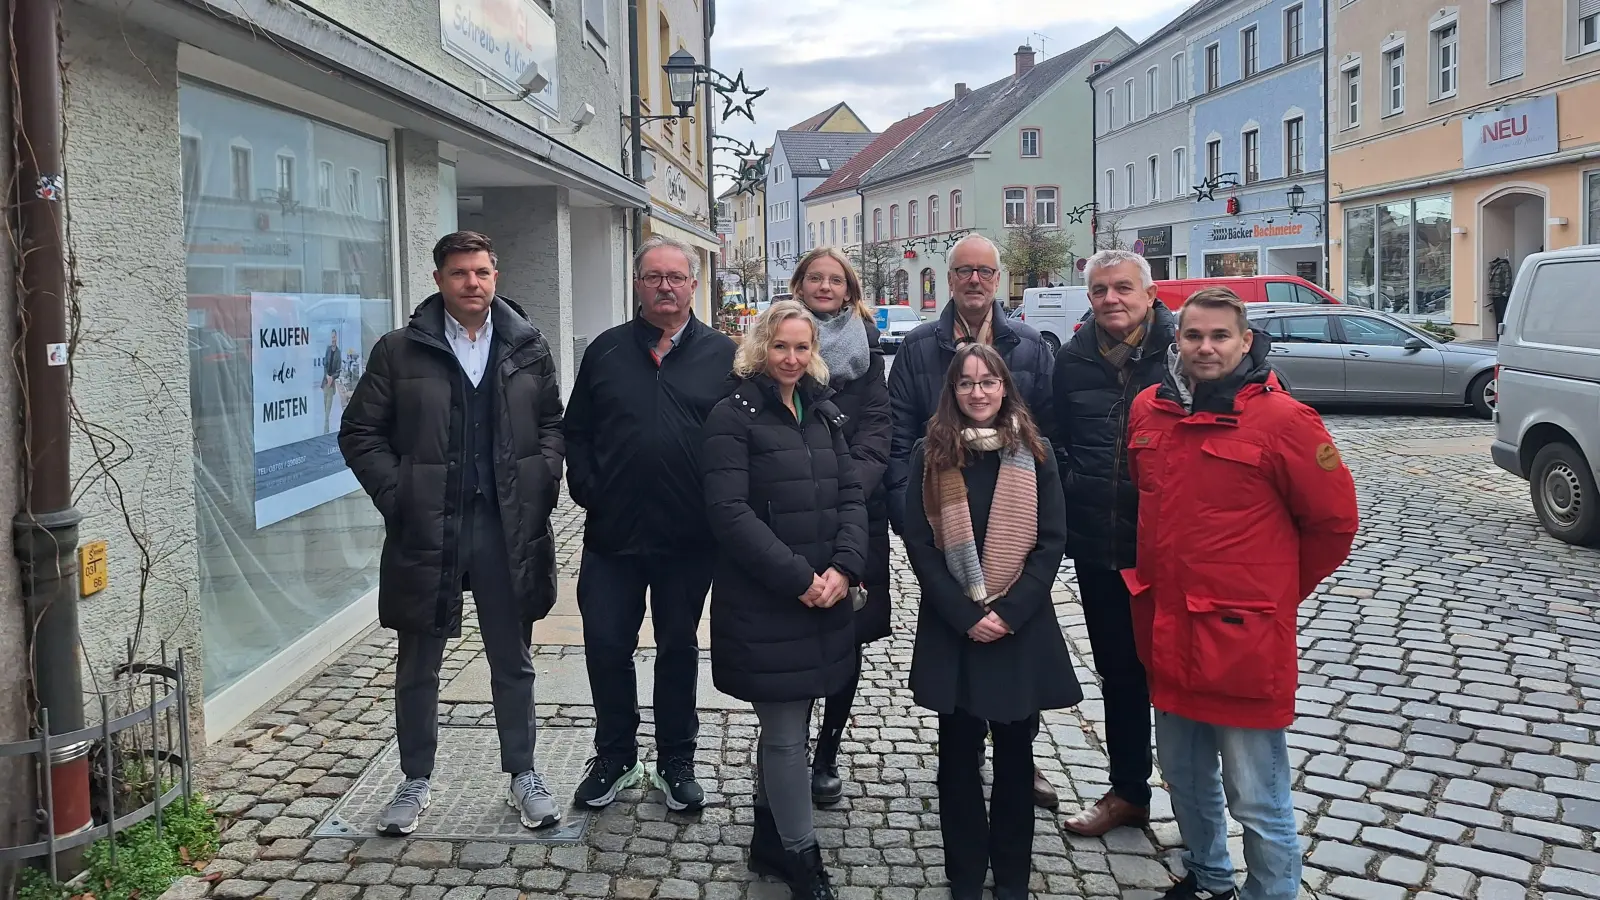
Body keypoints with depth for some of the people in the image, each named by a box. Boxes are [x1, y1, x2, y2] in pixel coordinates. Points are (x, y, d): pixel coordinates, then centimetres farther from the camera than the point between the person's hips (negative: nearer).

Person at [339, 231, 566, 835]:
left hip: (507, 527, 1)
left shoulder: (528, 348, 5)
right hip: (426, 529, -1)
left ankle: (522, 774, 27)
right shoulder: (400, 351, -1)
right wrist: (396, 496, -8)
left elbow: (552, 423, 11)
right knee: (418, 666, 11)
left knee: (512, 661, 12)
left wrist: (541, 485, -3)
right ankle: (416, 781, 28)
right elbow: (359, 432, 1)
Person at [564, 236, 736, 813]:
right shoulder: (606, 351, 6)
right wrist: (587, 491, -4)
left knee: (679, 647, 12)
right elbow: (576, 432, 8)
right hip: (612, 533, 1)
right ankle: (615, 757, 25)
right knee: (606, 646, 5)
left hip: (689, 537, -1)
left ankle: (676, 762, 28)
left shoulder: (722, 354, 1)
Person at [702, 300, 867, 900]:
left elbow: (851, 495, 8)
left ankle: (769, 841, 31)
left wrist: (844, 568, -8)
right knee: (786, 733, 0)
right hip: (763, 604, -6)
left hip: (825, 598, 6)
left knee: (785, 725, 15)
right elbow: (729, 511, -16)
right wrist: (797, 578, -18)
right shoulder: (734, 416, -8)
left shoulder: (823, 412, 12)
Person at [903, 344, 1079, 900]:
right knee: (959, 753, 8)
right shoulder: (930, 455, 0)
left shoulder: (1034, 455, 1)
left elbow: (1052, 540, -2)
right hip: (951, 628, 0)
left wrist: (1009, 611, -13)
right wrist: (964, 615, -12)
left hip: (1020, 626, 0)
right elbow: (919, 542, -3)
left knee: (1014, 751, 10)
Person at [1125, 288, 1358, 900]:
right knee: (1185, 779, 23)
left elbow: (1334, 521, -4)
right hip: (1167, 633, 6)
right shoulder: (1148, 409, 4)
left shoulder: (1282, 419, -13)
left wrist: (1275, 591, 2)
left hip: (1242, 639, -6)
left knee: (1256, 800, 3)